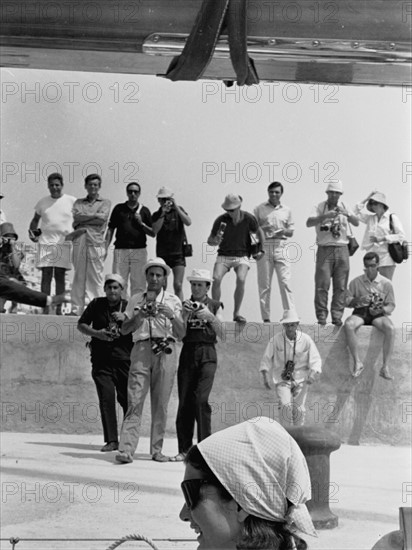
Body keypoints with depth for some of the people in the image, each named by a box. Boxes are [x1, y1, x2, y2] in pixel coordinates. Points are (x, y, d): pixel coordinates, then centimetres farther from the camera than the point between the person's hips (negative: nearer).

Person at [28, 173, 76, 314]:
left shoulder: (72, 201, 5)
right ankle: (45, 308, -2)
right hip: (45, 242, 2)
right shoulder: (43, 202, 12)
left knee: (60, 276, 0)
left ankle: (59, 309, 2)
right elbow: (35, 220, 22)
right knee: (46, 275, -3)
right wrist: (32, 232, 3)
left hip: (63, 243, -2)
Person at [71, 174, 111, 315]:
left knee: (95, 276, -5)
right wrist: (94, 215, -2)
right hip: (79, 240, 2)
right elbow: (76, 216, 2)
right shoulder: (79, 202, 21)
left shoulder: (105, 202, 15)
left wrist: (83, 218, 1)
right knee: (78, 275, -1)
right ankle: (77, 308, 0)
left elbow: (102, 219, -3)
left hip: (96, 241, -2)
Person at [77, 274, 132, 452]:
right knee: (106, 399, -9)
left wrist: (125, 318, -13)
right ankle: (111, 440, -7)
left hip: (124, 359, 0)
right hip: (101, 361, 0)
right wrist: (96, 333, -5)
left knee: (127, 399, 0)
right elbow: (81, 325, 13)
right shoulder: (96, 305, 9)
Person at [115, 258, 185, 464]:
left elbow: (181, 333, 7)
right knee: (135, 401, -10)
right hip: (142, 348, -1)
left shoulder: (173, 300, 14)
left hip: (165, 352, 1)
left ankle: (157, 450, 7)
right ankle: (126, 449, -16)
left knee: (161, 404, 0)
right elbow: (124, 329, 10)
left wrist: (172, 316, -11)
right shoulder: (136, 300, 16)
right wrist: (140, 316, -6)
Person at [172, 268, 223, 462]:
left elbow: (221, 332, 0)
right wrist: (185, 315, -12)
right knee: (184, 401, -2)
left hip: (207, 354, -2)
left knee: (201, 399, -16)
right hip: (187, 352, 2)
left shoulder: (215, 306, 10)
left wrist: (210, 317, -16)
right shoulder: (184, 305, 13)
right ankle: (184, 449, 3)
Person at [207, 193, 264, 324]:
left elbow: (258, 232, 13)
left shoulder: (248, 219, -9)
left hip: (242, 255, 0)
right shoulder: (221, 220, -10)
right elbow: (209, 241, -1)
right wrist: (215, 241, -24)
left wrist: (260, 249, 10)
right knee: (216, 279, -23)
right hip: (224, 255, 1)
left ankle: (237, 313, -11)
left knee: (241, 280, -25)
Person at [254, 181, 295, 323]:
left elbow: (291, 232, 17)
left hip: (280, 247, 1)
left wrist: (283, 231, -5)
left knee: (285, 282, -9)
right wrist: (262, 229, -13)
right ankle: (266, 317, 2)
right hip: (264, 247, -1)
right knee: (264, 284, -1)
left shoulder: (286, 210, 15)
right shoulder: (259, 209, 9)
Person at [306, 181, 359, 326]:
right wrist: (325, 216, -23)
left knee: (340, 286, 0)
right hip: (325, 249, -3)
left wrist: (346, 214, -19)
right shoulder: (319, 207, 4)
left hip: (342, 249, 3)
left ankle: (337, 317, 4)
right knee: (322, 285, -7)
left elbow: (356, 223, 1)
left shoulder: (344, 207, 11)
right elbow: (309, 223, -10)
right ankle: (321, 317, -4)